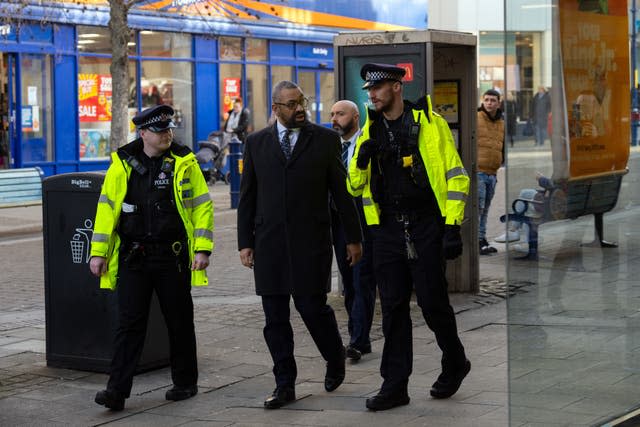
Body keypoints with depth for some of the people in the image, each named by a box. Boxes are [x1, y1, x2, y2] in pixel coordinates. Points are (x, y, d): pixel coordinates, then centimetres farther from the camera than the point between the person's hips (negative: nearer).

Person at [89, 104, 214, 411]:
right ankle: (117, 390, -2)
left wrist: (202, 248, -8)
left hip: (172, 257, -1)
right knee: (129, 323, -2)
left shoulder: (184, 162, 0)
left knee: (179, 322, 9)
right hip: (132, 258, 1)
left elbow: (201, 205, 0)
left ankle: (185, 383, 24)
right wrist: (98, 252, 2)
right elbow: (107, 207, 6)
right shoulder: (123, 164, 3)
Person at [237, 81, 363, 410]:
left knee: (312, 307, -4)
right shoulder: (256, 143, 9)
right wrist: (245, 242, 5)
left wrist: (353, 237, 4)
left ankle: (335, 360, 24)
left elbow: (341, 192, 5)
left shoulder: (325, 139, 4)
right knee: (275, 317, 4)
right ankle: (284, 385, 12)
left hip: (311, 241, -2)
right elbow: (247, 196, 10)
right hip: (269, 243, 2)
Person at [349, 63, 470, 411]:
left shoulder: (429, 123, -4)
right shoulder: (370, 132, 10)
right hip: (387, 229, 4)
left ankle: (455, 363, 25)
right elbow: (355, 188, 14)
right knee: (393, 307, 4)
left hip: (425, 226, -4)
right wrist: (361, 161, -8)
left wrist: (452, 225, -11)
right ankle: (395, 385, 9)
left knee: (432, 302, 0)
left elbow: (456, 176, -5)